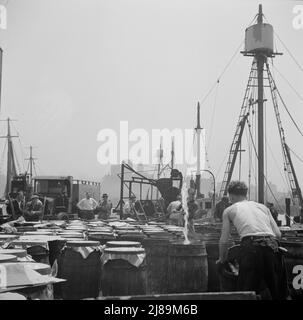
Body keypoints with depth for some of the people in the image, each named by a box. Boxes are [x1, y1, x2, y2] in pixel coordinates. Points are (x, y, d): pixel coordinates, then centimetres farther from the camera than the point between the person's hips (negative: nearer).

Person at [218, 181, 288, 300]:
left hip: (251, 247, -4)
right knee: (274, 291, 17)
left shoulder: (229, 210, 18)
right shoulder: (262, 206, 27)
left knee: (248, 290, 6)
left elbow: (224, 241, 18)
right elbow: (278, 234, 19)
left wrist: (222, 259, 34)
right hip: (272, 246, 4)